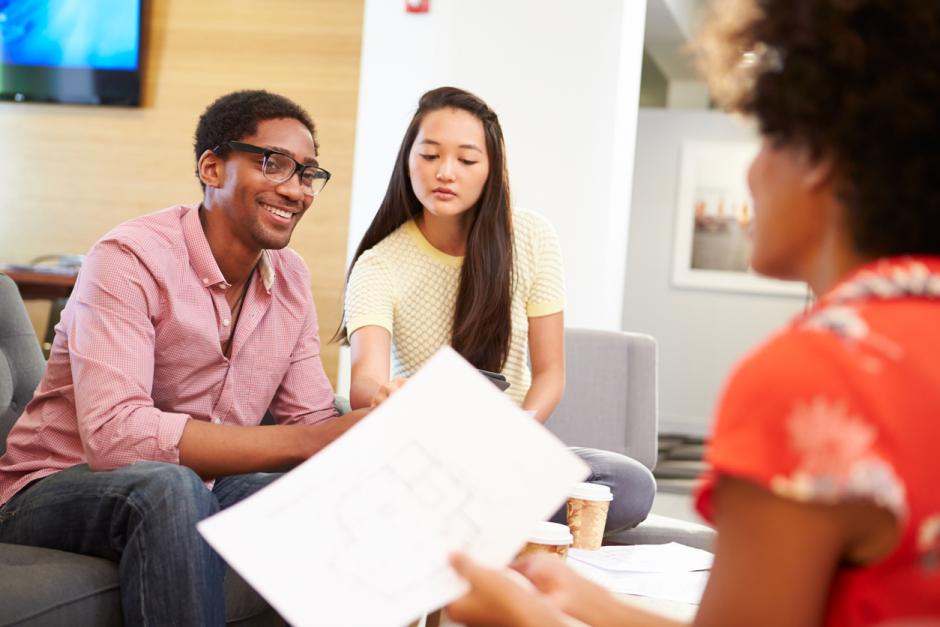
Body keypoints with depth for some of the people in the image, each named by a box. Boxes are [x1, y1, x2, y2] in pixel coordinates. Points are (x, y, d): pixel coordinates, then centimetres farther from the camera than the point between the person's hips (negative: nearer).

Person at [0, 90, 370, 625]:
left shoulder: (292, 278, 3)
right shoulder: (131, 258, -19)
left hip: (201, 489, 6)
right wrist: (305, 442, -34)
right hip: (58, 491, -6)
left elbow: (312, 418, 3)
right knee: (169, 485, -37)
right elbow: (113, 434, -31)